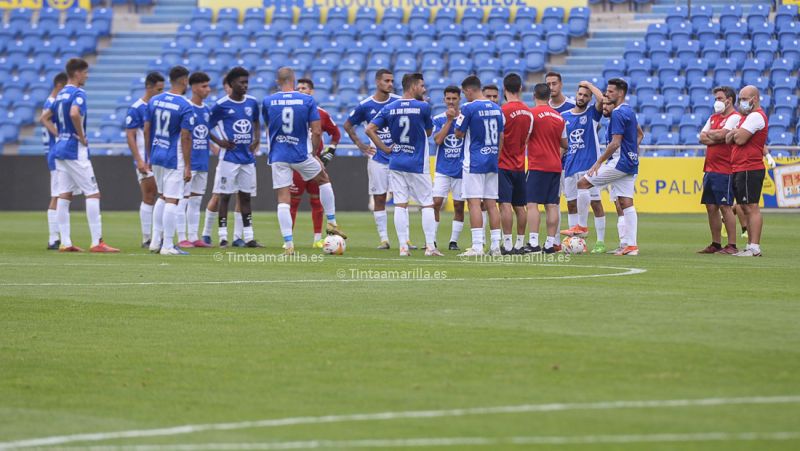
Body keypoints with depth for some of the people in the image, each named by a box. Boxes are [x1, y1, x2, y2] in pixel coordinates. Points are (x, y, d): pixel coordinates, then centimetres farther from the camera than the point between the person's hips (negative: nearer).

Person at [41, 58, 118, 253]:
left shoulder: (61, 95, 14)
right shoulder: (78, 94, -12)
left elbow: (45, 118, 21)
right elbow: (74, 114, -31)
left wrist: (59, 135, 14)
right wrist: (82, 137, -19)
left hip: (60, 148, 9)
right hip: (75, 150, -9)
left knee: (64, 195, 7)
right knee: (92, 193, -5)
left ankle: (65, 242, 7)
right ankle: (97, 242, -9)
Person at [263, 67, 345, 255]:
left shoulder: (268, 102, -2)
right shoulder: (308, 101, -6)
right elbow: (316, 132, -8)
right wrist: (315, 153, 9)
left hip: (278, 156, 0)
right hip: (301, 155, 0)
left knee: (283, 201, 1)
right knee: (324, 179, 26)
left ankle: (288, 244, -5)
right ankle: (332, 223, 28)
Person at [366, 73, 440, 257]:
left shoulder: (389, 108, 3)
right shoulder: (423, 107, -8)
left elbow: (370, 129, -1)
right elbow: (429, 132, 7)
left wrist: (385, 148, 5)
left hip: (396, 163, 4)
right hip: (418, 165, -4)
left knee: (400, 205, 3)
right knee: (427, 204, 4)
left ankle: (403, 247, -1)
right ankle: (430, 246, 0)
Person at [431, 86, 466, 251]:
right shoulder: (438, 119, 3)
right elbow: (438, 140, -12)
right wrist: (449, 120, -14)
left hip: (461, 169, 0)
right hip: (442, 169, 0)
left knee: (459, 206, 3)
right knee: (436, 202, -9)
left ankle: (454, 241, 12)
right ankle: (432, 240, -2)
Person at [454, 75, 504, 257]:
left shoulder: (469, 108, -12)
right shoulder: (497, 109, 9)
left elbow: (459, 134, -4)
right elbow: (501, 137, 13)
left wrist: (458, 119, 14)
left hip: (474, 162, -6)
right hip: (492, 161, 6)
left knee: (474, 202, -7)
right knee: (491, 203, 9)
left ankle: (477, 247, -12)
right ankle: (495, 246, 8)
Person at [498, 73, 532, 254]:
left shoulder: (504, 110, -13)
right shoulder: (528, 112, 7)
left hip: (503, 165, -6)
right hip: (520, 165, 6)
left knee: (505, 204, -9)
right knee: (520, 206, 11)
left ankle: (507, 244, -13)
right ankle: (520, 244, 13)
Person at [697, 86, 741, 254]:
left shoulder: (735, 117, -7)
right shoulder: (713, 118, 19)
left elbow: (721, 134, -20)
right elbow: (702, 138, 10)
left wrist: (710, 134, 0)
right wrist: (717, 138, -7)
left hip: (724, 170, -8)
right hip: (709, 169, 8)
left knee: (725, 207, -10)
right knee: (711, 207, 8)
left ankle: (732, 245, -7)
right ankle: (716, 244, 15)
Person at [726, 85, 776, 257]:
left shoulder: (756, 117, -11)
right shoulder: (746, 117, 22)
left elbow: (740, 139, -18)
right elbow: (728, 139, 19)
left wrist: (734, 133, 3)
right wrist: (736, 133, -2)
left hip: (749, 170, -11)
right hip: (739, 170, 11)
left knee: (751, 207, -13)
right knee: (746, 208, 12)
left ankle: (754, 248, -16)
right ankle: (751, 246, 15)